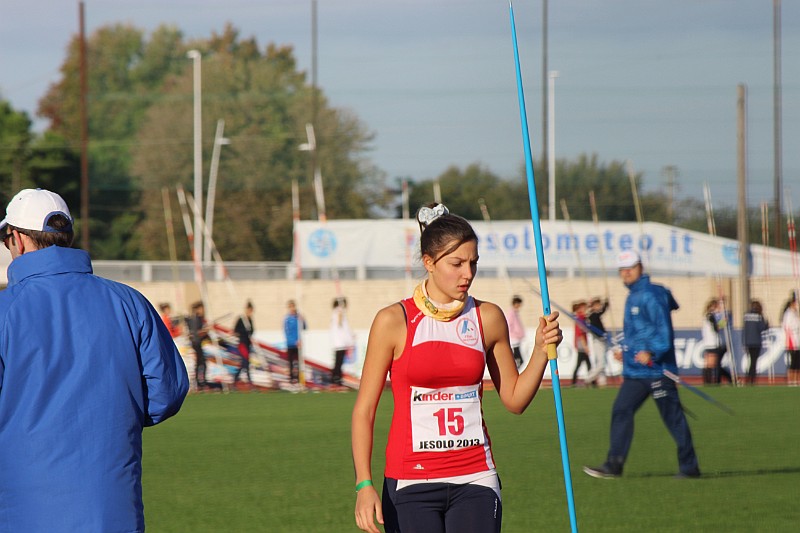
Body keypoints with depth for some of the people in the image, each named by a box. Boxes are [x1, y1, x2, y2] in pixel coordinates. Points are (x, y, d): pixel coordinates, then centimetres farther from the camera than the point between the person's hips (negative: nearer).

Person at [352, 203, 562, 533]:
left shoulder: (488, 318, 5)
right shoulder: (394, 322, -4)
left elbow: (514, 399, 14)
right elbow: (364, 409, -2)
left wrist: (541, 351, -2)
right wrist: (364, 485, -11)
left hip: (475, 480, 2)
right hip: (411, 483, -2)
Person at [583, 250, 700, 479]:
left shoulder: (651, 295, -12)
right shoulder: (632, 297, 18)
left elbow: (664, 329, -20)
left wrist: (651, 352, -29)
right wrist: (625, 351, 25)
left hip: (657, 369, -9)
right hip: (635, 370, 9)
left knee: (672, 416, -3)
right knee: (621, 411, 1)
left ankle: (689, 466, 4)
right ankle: (614, 464, 0)